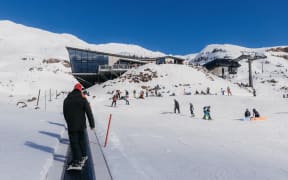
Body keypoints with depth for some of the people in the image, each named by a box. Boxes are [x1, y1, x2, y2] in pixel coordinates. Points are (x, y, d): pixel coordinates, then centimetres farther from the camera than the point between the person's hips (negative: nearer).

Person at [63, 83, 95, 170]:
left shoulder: (66, 100, 2)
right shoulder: (83, 99, -7)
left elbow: (65, 113, 11)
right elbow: (89, 113, -7)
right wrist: (92, 124, 0)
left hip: (71, 126, 0)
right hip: (81, 125, 0)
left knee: (74, 143, 0)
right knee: (81, 140, 17)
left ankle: (76, 162, -8)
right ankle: (83, 156, 30)